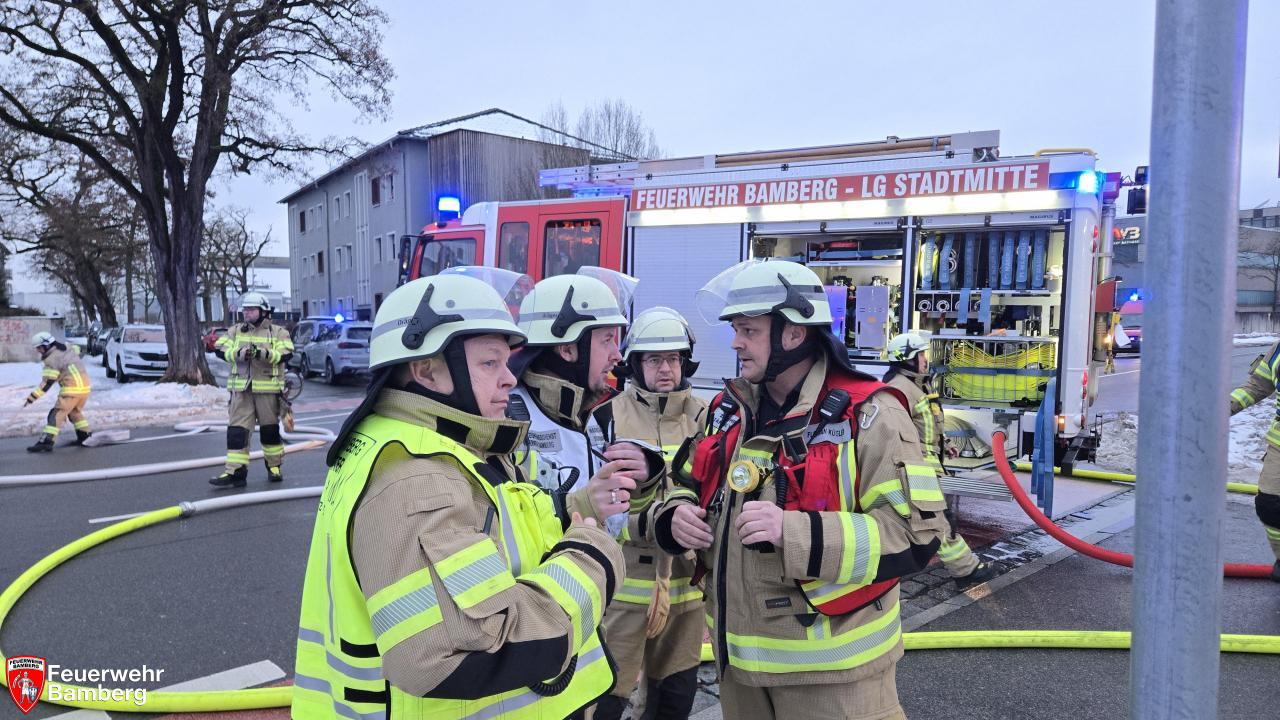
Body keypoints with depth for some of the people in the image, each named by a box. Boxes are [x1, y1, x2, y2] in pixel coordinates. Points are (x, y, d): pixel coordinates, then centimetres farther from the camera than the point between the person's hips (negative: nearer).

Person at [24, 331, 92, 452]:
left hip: (72, 389, -8)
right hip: (85, 386, 8)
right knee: (75, 411, 25)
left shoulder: (52, 359, -7)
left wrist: (32, 398, -8)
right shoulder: (67, 349, 14)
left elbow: (46, 383, -10)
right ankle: (85, 435, 25)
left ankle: (46, 442, -14)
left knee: (57, 414, -7)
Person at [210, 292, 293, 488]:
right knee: (237, 430, -3)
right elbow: (221, 349, -1)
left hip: (268, 389, -2)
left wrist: (264, 354, -26)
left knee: (270, 429, 8)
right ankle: (235, 471, -1)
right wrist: (239, 353, -20)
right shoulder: (235, 331, 12)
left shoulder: (277, 332, 4)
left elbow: (286, 354, -11)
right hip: (241, 389, 2)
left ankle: (274, 466, 24)